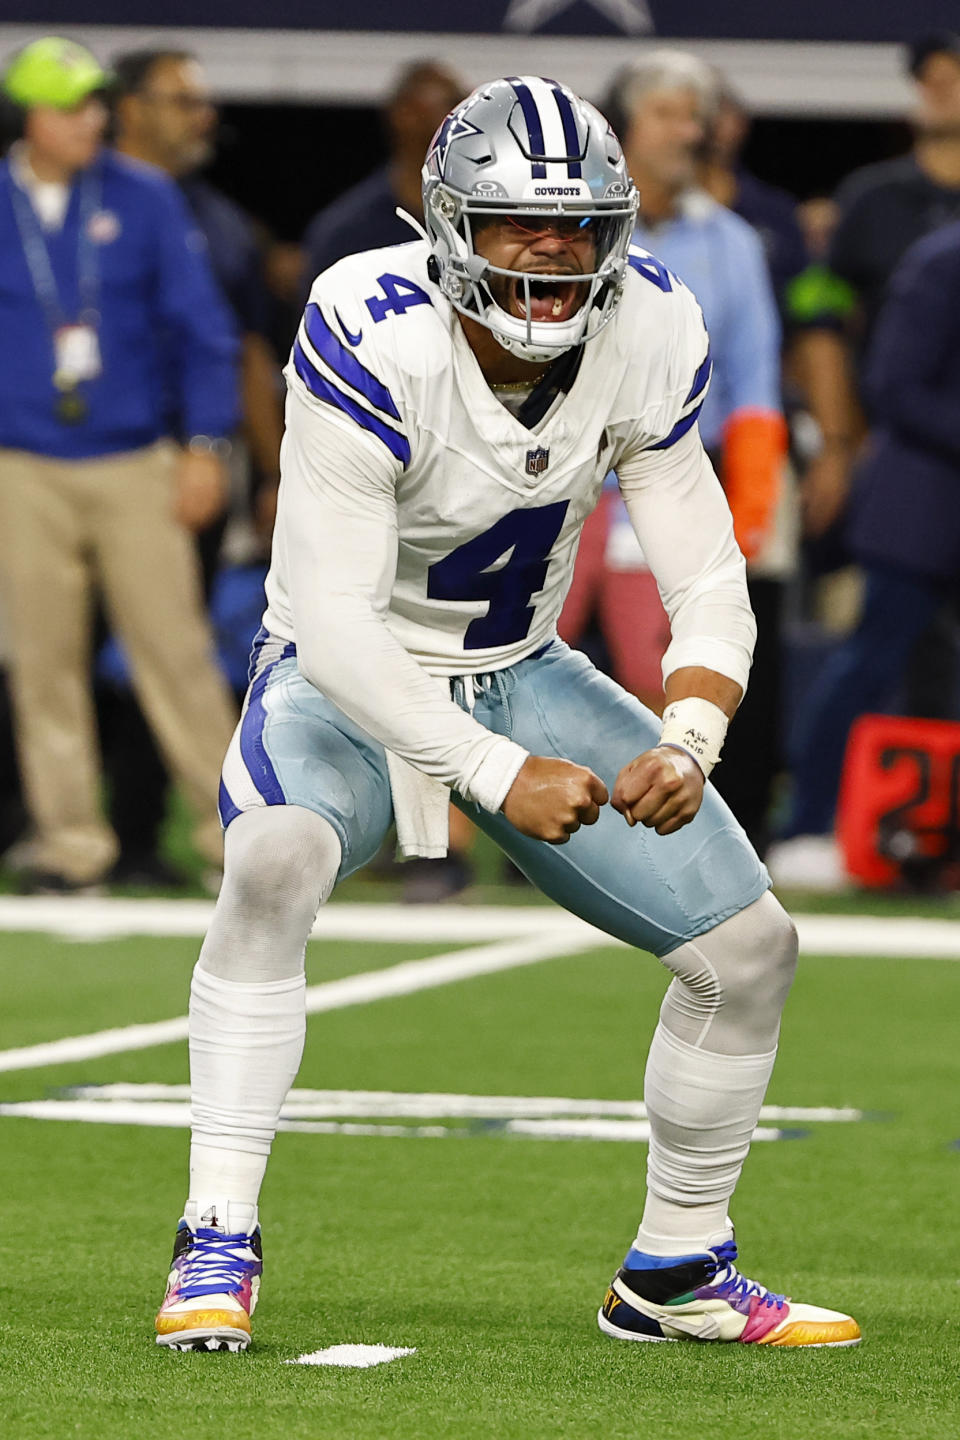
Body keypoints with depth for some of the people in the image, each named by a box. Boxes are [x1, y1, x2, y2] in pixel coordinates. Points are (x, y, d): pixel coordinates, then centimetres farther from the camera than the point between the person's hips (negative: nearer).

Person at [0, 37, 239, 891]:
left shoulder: (145, 201, 2)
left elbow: (202, 328, 4)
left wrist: (205, 445, -2)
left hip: (135, 468, -1)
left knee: (176, 648, -4)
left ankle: (232, 824, 2)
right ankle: (72, 841, 9)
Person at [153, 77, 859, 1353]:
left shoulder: (647, 336, -13)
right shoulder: (372, 339, -28)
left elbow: (709, 586, -9)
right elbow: (334, 621, -30)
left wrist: (687, 743, -29)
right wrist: (499, 778, -36)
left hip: (522, 677, 5)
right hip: (348, 683, -5)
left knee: (750, 947, -2)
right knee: (275, 863, -37)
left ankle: (677, 1273, 18)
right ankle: (218, 1248, -29)